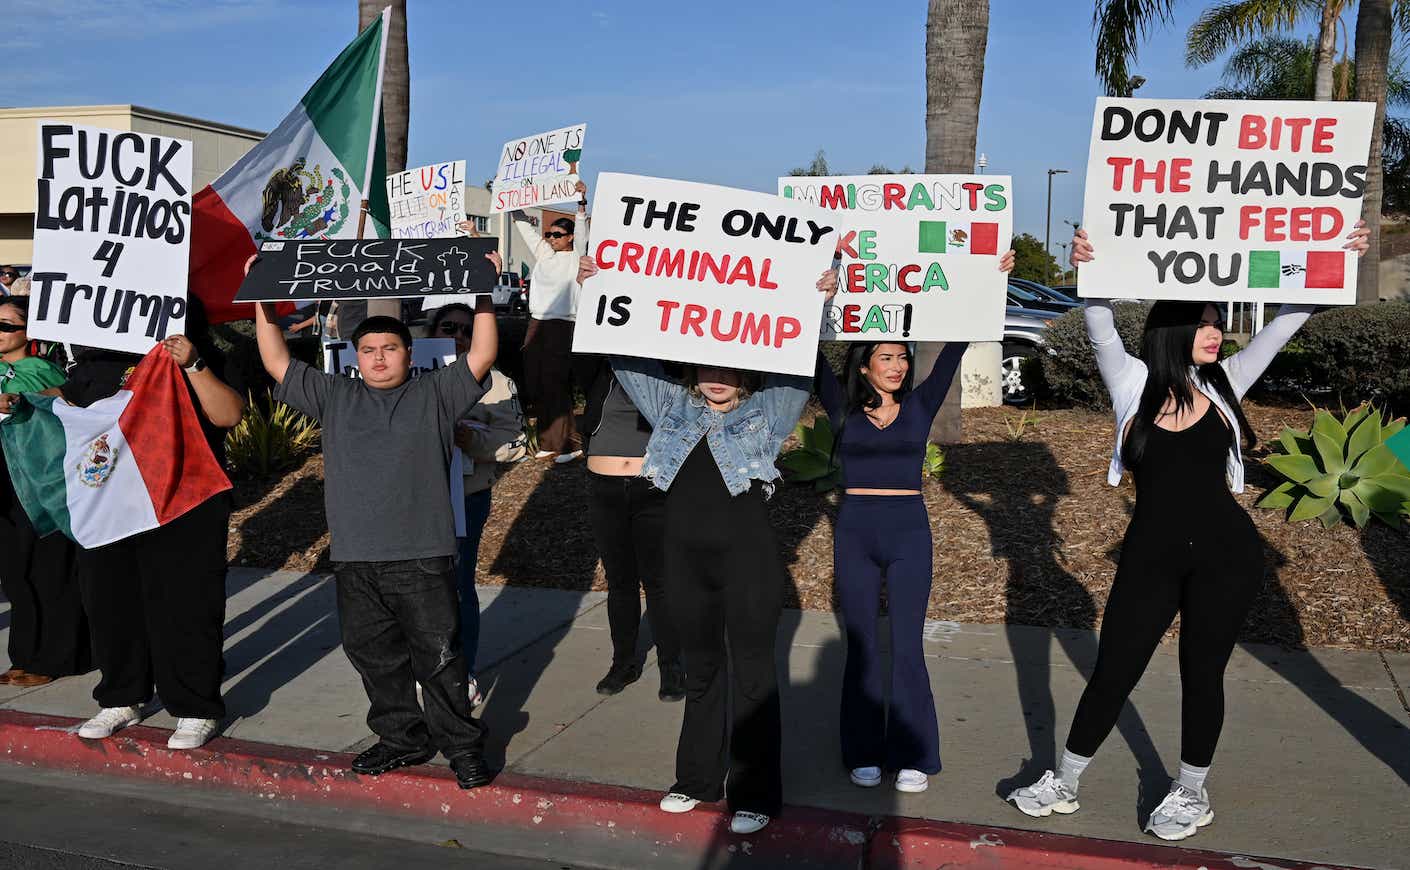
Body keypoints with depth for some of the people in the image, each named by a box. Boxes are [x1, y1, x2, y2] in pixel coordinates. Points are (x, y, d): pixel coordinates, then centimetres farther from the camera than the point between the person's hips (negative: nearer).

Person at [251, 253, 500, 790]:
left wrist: (484, 297, -9)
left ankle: (463, 746, 13)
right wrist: (263, 303, 8)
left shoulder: (435, 395, 6)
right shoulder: (334, 397, 15)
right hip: (354, 559, 4)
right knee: (374, 655, 12)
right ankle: (402, 739, 28)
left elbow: (481, 357, -3)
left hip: (423, 558, -4)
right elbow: (277, 363, 14)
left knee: (439, 655, 0)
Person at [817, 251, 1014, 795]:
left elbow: (954, 351, 0)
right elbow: (816, 360, -4)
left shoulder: (920, 405, 5)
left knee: (907, 646, 1)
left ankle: (913, 756, 11)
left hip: (908, 531, 0)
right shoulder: (843, 409, 3)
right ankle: (864, 753, 18)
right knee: (861, 646, 7)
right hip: (855, 531, 0)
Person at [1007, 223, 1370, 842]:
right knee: (1111, 674, 4)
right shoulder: (1135, 384, -1)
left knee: (1202, 674, 11)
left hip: (1225, 555, 1)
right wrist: (1091, 273, -31)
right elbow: (1101, 328, -14)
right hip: (1150, 555, -1)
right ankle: (1063, 784, 22)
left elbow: (1284, 323, 1)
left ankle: (1192, 794, 31)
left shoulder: (1223, 385, 3)